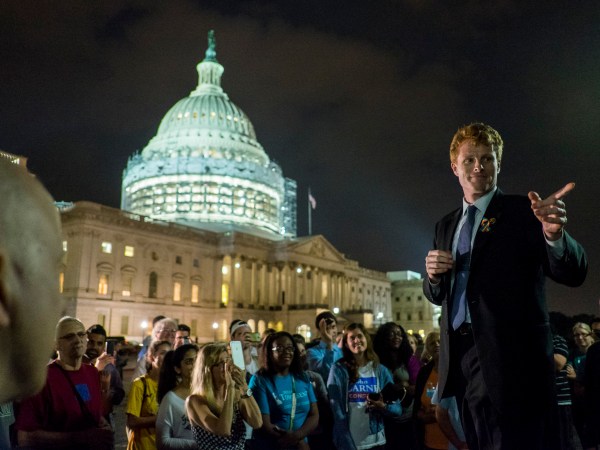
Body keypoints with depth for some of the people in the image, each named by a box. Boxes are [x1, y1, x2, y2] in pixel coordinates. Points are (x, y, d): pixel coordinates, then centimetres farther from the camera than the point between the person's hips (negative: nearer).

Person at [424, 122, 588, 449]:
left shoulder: (524, 211, -1)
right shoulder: (445, 226, 15)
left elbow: (573, 274, -11)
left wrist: (554, 235, -32)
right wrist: (433, 275, -6)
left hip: (511, 358, -5)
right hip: (460, 358, 5)